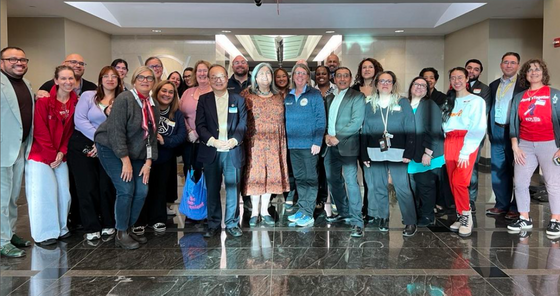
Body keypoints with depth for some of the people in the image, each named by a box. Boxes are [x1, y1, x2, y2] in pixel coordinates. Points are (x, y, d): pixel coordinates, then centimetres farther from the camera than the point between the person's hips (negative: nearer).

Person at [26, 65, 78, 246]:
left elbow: (70, 131, 4)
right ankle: (44, 234, 9)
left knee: (64, 192, 8)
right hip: (40, 155, -5)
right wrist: (51, 156, -13)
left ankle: (61, 228, 24)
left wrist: (61, 153, -7)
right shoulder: (44, 101, -13)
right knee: (44, 193, -2)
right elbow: (40, 132, -14)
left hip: (60, 156, 5)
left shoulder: (76, 103, 1)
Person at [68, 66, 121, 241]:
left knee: (107, 186, -1)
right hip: (82, 145, -1)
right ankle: (92, 228, 9)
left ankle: (108, 224, 15)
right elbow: (79, 119, -9)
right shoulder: (88, 96, 1)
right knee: (88, 187, -1)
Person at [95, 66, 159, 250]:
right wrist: (125, 161, -22)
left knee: (142, 190, -2)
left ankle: (129, 229, 15)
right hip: (112, 150, -7)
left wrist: (148, 162, -3)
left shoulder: (154, 105, 4)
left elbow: (152, 135, 5)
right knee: (126, 190, -13)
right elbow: (116, 131, -22)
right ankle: (121, 234, 3)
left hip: (134, 153, 7)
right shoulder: (124, 100, -17)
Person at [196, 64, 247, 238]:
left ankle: (232, 223, 16)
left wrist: (234, 140, -17)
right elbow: (200, 125, -1)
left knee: (233, 188, 4)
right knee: (212, 190, 7)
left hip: (233, 151, 0)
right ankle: (214, 224, 18)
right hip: (211, 152, 1)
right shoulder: (204, 100, 7)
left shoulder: (238, 100, 7)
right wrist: (212, 141, -17)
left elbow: (243, 124, 1)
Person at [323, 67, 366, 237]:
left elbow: (356, 122, -12)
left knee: (351, 183, -12)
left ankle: (357, 221, -8)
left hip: (347, 146, -7)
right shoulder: (330, 98, 18)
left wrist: (337, 138, -15)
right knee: (333, 181, 14)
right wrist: (326, 135, -2)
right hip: (330, 147, 7)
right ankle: (343, 212, 30)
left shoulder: (357, 97, -3)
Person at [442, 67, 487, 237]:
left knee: (459, 182, -15)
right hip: (449, 143, 6)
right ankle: (461, 216, 14)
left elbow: (479, 129, -7)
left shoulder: (476, 100, 1)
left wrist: (465, 151, -15)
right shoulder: (449, 101, 19)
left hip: (467, 143, -5)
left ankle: (466, 216, 0)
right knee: (453, 183, 4)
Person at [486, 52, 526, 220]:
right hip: (496, 131, 5)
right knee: (498, 169, 9)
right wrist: (490, 130, 11)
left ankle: (516, 208, 12)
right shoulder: (494, 85, 13)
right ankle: (501, 205, 20)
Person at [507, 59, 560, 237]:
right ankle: (524, 219, 11)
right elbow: (513, 123, 11)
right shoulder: (519, 98, 11)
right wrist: (515, 147, 3)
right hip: (525, 145, 3)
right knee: (520, 182, 1)